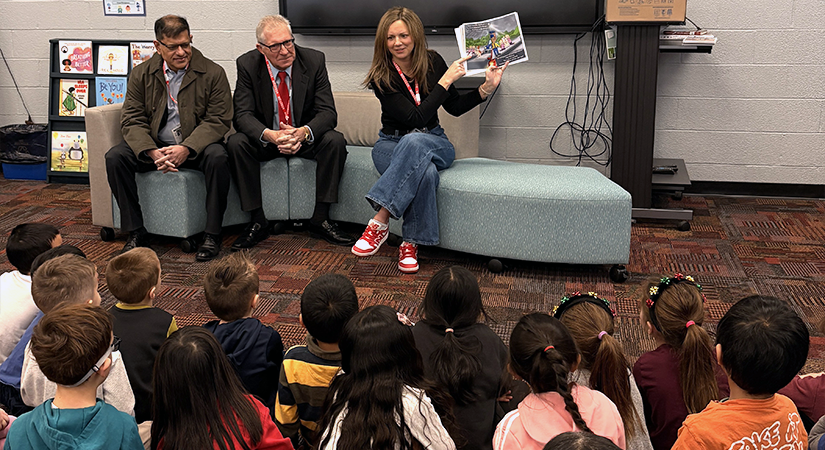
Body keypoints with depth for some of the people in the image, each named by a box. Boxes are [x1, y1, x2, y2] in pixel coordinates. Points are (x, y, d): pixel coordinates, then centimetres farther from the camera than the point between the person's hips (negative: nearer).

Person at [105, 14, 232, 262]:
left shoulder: (213, 73, -5)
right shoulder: (141, 74, 3)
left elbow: (218, 120, -10)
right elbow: (132, 120, -1)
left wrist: (186, 148, -25)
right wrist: (152, 152, -21)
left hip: (195, 147, -2)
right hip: (154, 146, 3)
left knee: (218, 157, -34)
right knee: (115, 157, -21)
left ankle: (212, 234, -22)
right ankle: (135, 231, -10)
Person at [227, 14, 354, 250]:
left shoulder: (314, 60, -12)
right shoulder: (247, 64, -11)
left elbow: (327, 112, -15)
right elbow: (243, 114, -17)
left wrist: (304, 132, -38)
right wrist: (269, 135, -39)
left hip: (305, 137, 0)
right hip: (265, 140, 0)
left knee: (335, 140, -29)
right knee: (236, 144, -29)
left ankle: (320, 219, -19)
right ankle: (258, 221, -19)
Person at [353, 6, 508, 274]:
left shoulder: (432, 62, -2)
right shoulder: (381, 76, -12)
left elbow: (454, 108, 9)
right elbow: (416, 118, -20)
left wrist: (487, 88, -4)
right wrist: (446, 80, -21)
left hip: (434, 143, 2)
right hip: (391, 144, -2)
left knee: (413, 141, -38)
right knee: (425, 171, -39)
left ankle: (380, 221, -38)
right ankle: (410, 243, -28)